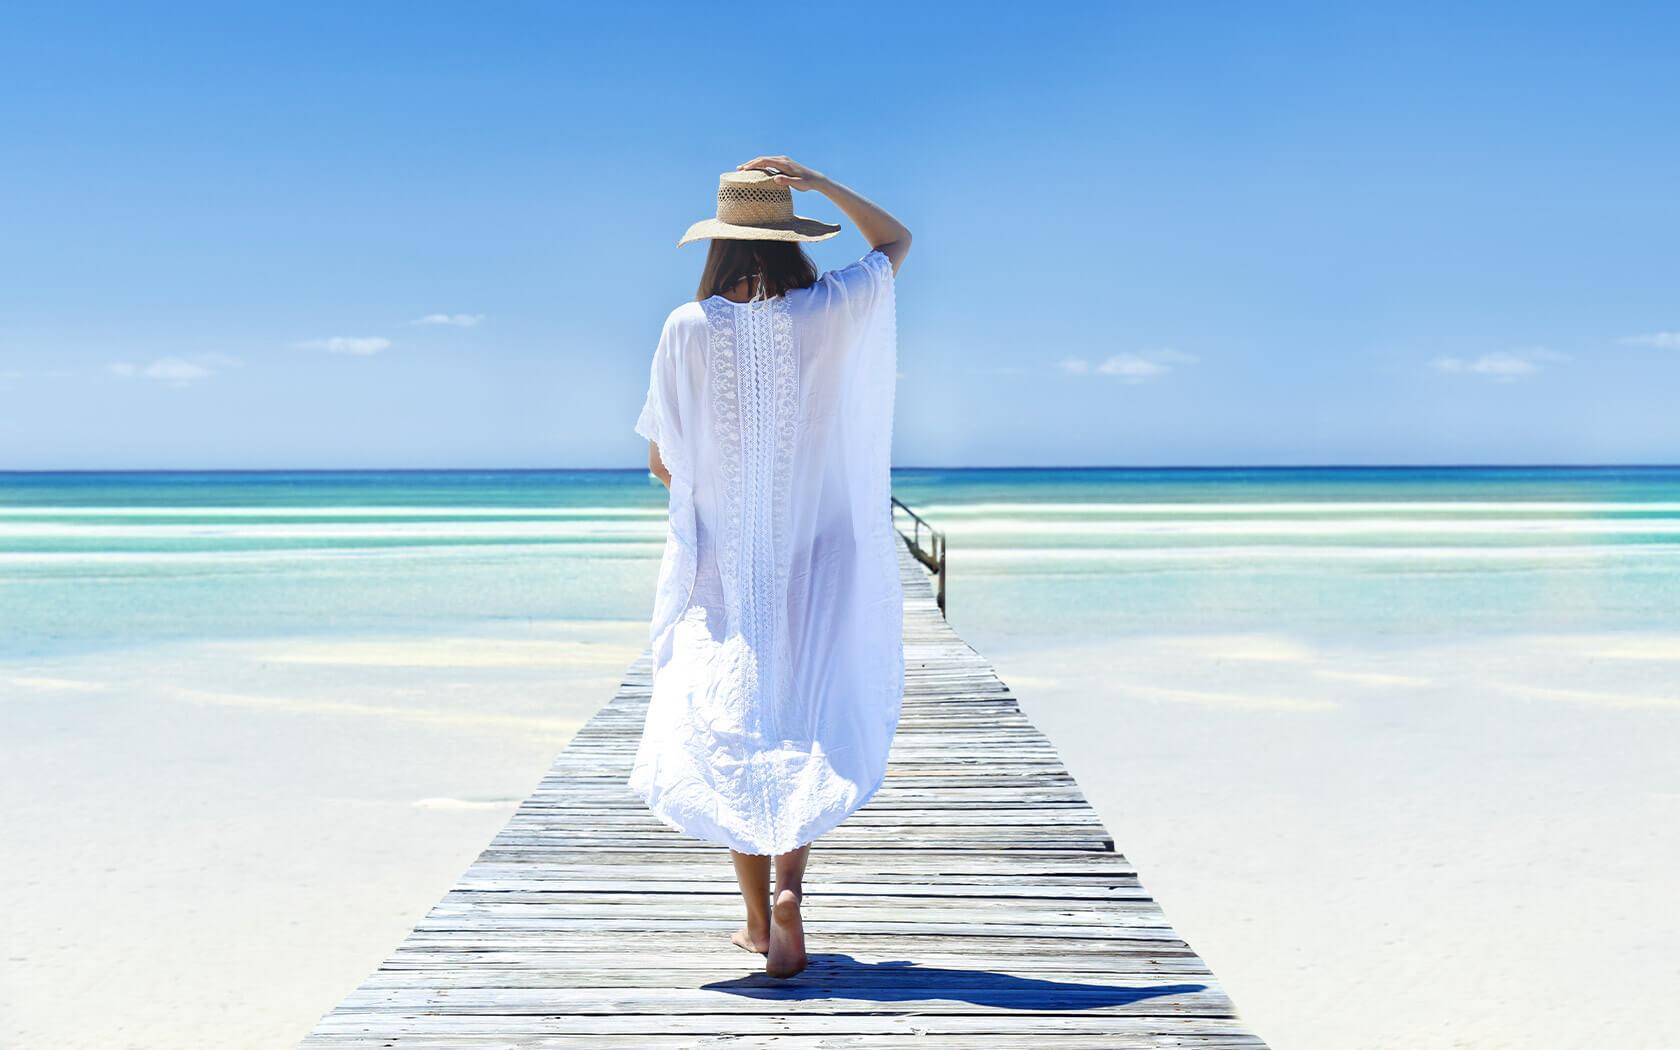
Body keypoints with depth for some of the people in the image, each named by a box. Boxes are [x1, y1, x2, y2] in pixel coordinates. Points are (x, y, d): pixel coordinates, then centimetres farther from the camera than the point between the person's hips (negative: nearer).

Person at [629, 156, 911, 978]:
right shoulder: (830, 311, -6)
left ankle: (759, 923, 12)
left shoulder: (688, 328, -7)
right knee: (813, 727, 9)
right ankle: (788, 885, -13)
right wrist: (817, 182, 7)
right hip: (819, 561, 0)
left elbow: (661, 463, -1)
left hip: (723, 563, 0)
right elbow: (895, 240, 15)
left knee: (731, 733, 9)